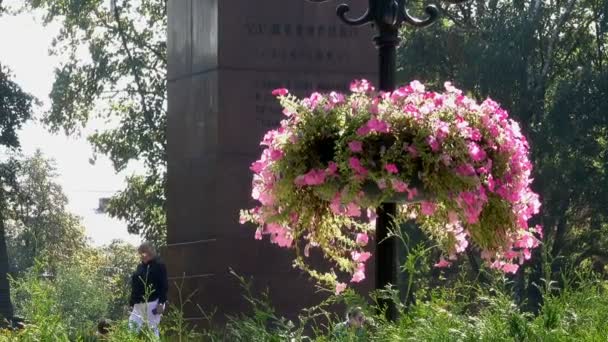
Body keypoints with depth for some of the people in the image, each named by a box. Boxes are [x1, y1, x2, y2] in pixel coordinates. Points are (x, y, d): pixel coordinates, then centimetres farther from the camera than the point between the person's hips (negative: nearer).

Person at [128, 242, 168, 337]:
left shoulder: (159, 266, -3)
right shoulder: (140, 267, 16)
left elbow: (163, 286, -9)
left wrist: (161, 303, -16)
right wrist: (131, 303, 16)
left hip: (153, 303, -7)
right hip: (139, 304, 7)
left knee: (152, 329, -5)